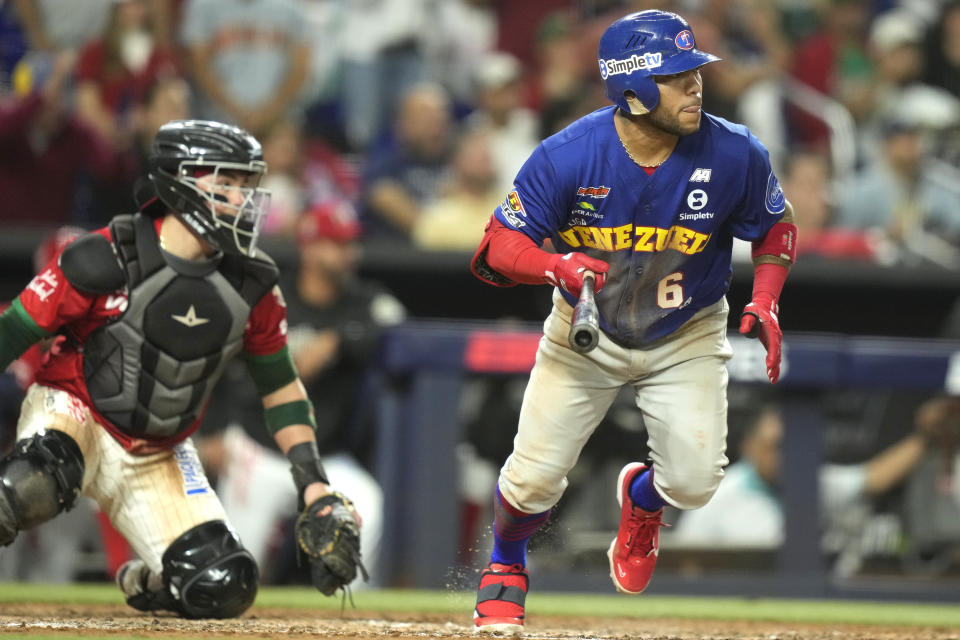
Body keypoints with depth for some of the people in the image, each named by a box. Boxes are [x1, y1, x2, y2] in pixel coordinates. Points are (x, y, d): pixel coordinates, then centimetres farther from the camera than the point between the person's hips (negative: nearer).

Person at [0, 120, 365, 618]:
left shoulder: (252, 286, -5)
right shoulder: (106, 260, -19)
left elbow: (281, 388, 7)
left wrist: (316, 490, -1)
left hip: (159, 457, 5)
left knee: (222, 590, -10)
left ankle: (144, 583, 23)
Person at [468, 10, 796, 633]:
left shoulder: (735, 155, -20)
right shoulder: (566, 157, -25)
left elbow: (775, 227, 0)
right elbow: (496, 250, -20)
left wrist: (765, 302, -16)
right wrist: (558, 266, -40)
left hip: (687, 340, 1)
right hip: (586, 334, -1)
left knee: (694, 481, -13)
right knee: (534, 478, -5)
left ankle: (641, 499, 28)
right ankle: (506, 568, 31)